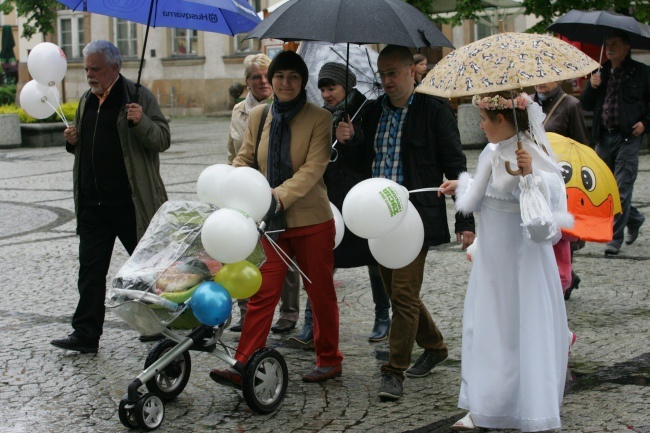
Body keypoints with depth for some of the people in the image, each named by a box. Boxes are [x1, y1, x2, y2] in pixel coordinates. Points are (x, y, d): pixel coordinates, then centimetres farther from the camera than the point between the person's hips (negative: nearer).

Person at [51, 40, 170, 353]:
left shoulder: (137, 96, -6)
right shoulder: (87, 101, 14)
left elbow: (163, 139, -11)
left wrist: (141, 122, -29)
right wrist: (73, 141, 3)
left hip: (130, 202, -6)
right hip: (92, 204, 6)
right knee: (90, 268, 5)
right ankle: (85, 334, 9)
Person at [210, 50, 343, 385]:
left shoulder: (319, 119, -7)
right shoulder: (258, 116, 8)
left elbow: (313, 168, -16)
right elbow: (245, 159, 8)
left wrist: (280, 195, -29)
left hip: (310, 221, -3)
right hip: (269, 222, 3)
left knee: (320, 292, 10)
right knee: (262, 292, -2)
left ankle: (329, 360, 25)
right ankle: (243, 367, -3)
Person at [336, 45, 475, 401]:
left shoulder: (434, 110, -6)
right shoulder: (374, 111, 10)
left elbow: (455, 167, -6)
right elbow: (365, 157, 16)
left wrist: (465, 221, -10)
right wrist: (348, 138, -7)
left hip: (414, 217, -6)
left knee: (404, 294, -8)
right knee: (396, 292, 15)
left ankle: (394, 372, 1)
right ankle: (434, 346, 36)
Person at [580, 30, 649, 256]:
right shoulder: (601, 72, 12)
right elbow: (585, 104, 11)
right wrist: (591, 87, -6)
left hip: (628, 138, -5)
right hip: (603, 137, 5)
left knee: (622, 189, -5)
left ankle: (615, 238, 3)